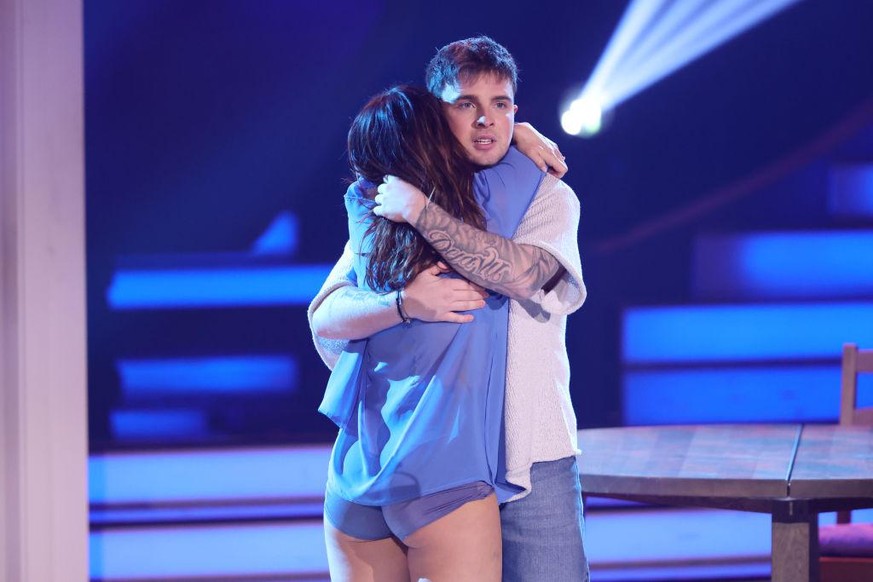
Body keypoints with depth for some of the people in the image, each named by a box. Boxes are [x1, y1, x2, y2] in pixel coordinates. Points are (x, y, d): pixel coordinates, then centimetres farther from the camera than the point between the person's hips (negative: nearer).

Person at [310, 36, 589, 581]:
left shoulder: (549, 198, 4)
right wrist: (405, 302, -24)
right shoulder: (389, 205, 7)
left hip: (531, 454, -1)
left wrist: (420, 211, -17)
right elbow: (324, 317, -5)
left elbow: (523, 272, -18)